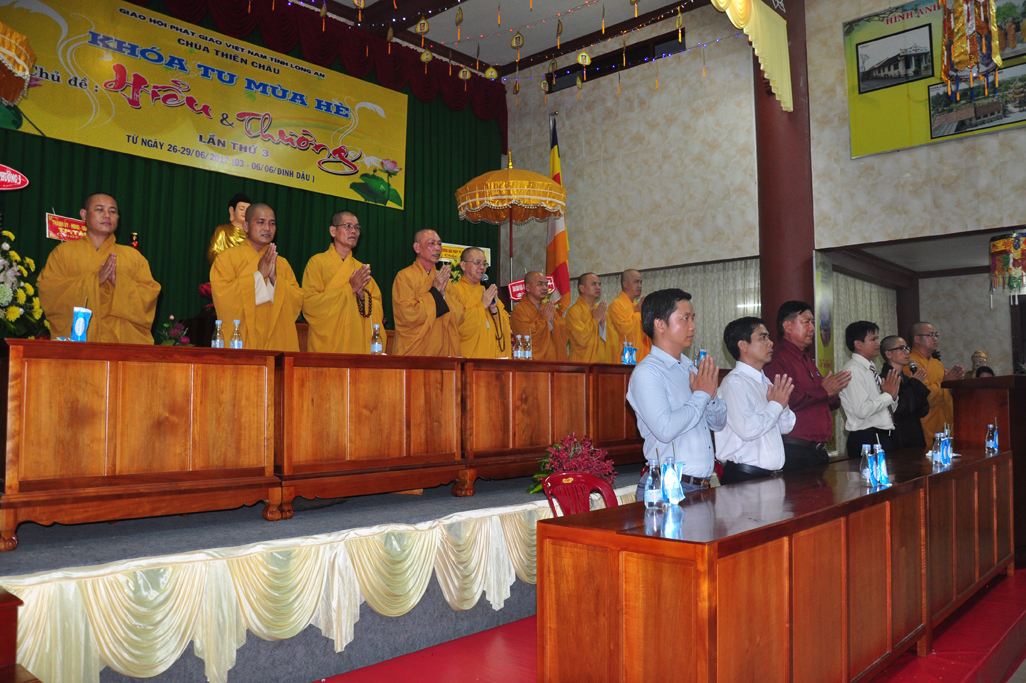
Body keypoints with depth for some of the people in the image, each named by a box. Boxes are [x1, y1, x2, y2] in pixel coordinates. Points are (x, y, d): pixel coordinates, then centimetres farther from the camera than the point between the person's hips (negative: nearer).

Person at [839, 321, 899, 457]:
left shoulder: (872, 370, 15)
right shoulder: (853, 371, -13)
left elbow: (888, 409, 21)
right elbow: (862, 410, -24)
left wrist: (893, 395, 1)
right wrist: (888, 395, -12)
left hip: (883, 438, 9)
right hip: (866, 439, -9)